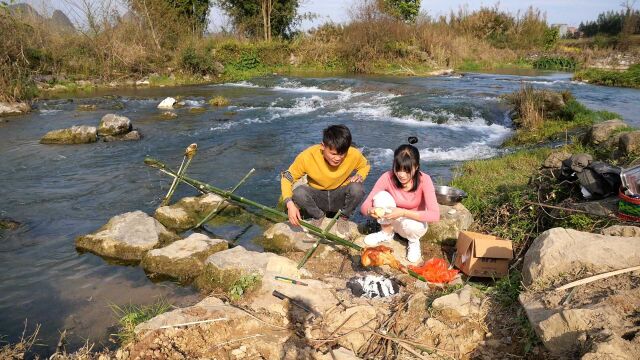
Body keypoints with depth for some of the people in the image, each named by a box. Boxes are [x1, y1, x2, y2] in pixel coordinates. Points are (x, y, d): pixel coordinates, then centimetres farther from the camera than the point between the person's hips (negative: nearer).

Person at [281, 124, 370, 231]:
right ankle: (319, 216, 2)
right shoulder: (308, 156, -26)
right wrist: (290, 204, -30)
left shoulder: (354, 155, -21)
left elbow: (365, 165, 3)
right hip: (317, 197, 0)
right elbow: (287, 177, -16)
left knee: (357, 189, -31)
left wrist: (359, 176, -20)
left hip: (340, 198, 0)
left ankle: (344, 217, 1)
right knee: (298, 193, -31)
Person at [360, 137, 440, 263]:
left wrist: (403, 212, -43)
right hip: (393, 221, 1)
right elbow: (364, 206, -20)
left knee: (412, 225, -38)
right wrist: (371, 210, -45)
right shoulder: (387, 177, -21)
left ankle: (414, 241, 0)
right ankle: (387, 232, -2)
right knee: (381, 196, -27)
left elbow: (435, 215, -34)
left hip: (415, 221, -1)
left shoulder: (424, 180, -25)